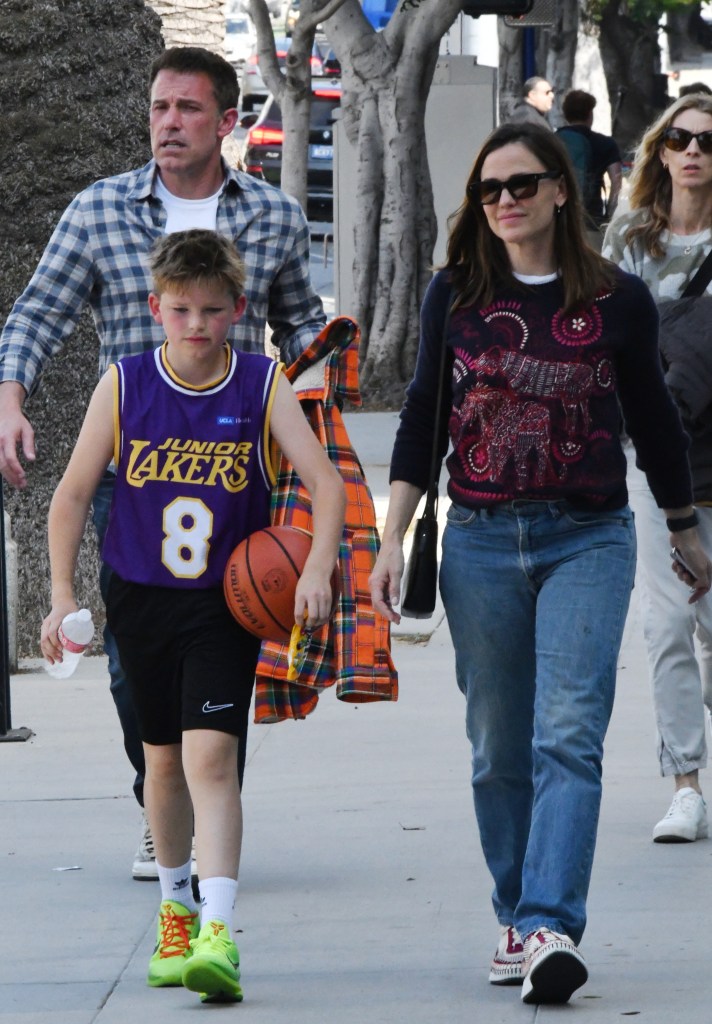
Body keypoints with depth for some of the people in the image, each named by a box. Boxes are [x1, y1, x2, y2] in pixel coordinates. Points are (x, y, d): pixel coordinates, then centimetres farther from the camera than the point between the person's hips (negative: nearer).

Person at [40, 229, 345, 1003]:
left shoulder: (262, 387, -8)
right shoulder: (124, 386, -5)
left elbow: (325, 480, -11)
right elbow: (72, 494, 1)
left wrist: (317, 569, -25)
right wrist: (62, 595, -3)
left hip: (227, 601, -2)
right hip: (141, 598, 2)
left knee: (210, 754, -17)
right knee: (164, 758, 14)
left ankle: (219, 933, -23)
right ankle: (176, 907, 36)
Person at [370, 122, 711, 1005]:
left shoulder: (617, 300, 0)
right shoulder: (456, 295, 4)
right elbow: (423, 417, 8)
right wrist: (393, 539, 3)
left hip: (588, 541, -2)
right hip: (480, 542, 2)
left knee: (567, 735, -15)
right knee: (499, 749, 6)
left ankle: (552, 928, -22)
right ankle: (516, 920, 17)